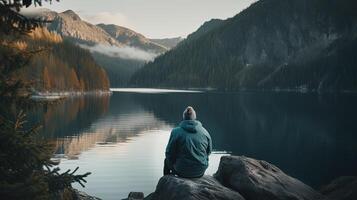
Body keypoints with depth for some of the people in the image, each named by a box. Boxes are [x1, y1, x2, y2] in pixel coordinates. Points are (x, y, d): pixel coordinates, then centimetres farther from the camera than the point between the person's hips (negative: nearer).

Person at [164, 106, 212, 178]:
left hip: (183, 172, -3)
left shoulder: (176, 132, -13)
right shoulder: (205, 132, -3)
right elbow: (209, 151, 9)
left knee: (167, 161, 26)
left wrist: (171, 167, 10)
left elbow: (169, 153, -7)